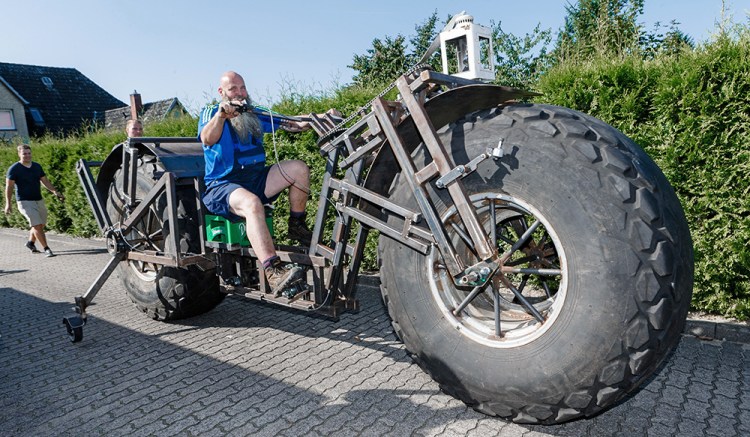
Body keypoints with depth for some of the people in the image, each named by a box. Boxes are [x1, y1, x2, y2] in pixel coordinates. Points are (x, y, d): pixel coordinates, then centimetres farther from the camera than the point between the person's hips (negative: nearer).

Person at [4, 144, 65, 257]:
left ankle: (31, 242, 36)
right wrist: (8, 203, -10)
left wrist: (55, 191, -2)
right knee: (37, 225, -14)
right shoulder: (14, 169, -6)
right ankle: (46, 249, -11)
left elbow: (45, 181, 13)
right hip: (25, 202, -6)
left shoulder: (37, 166, 10)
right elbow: (9, 187, -5)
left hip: (39, 200, 6)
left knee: (41, 225, 12)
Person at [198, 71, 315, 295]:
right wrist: (220, 115, -38)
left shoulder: (254, 115, 17)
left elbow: (291, 124, 9)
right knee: (251, 203, -38)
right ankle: (273, 272, -48)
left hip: (256, 179, 6)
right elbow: (207, 139, -20)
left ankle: (296, 226, 1)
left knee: (299, 168, -11)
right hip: (222, 186, -5)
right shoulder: (211, 112, 2)